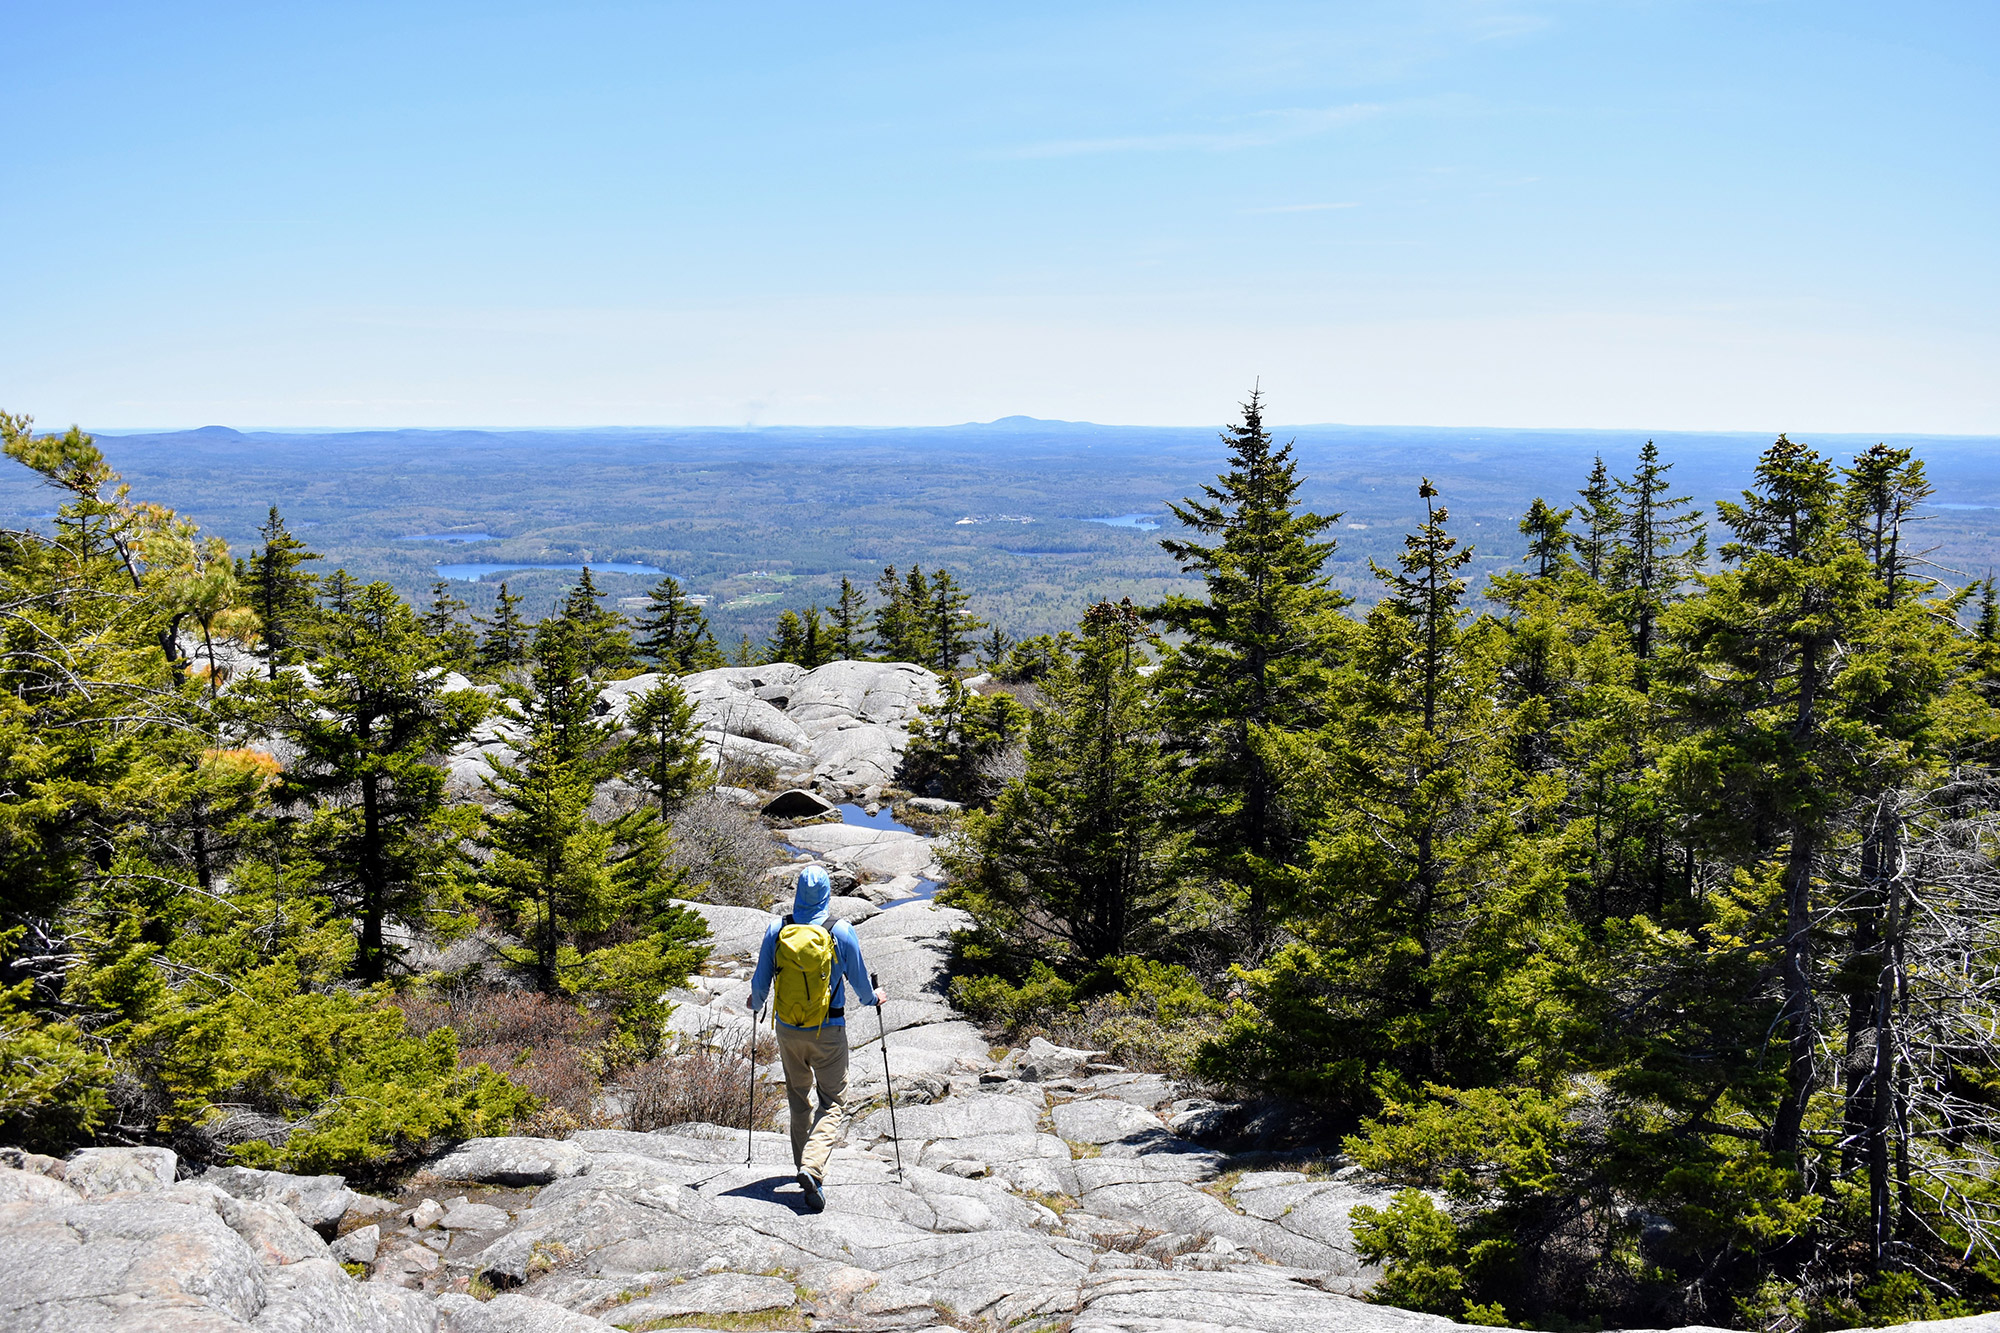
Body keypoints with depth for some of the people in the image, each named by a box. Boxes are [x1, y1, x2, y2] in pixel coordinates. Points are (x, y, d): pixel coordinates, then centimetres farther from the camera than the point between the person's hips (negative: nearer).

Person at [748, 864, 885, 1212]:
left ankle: (804, 1165, 30)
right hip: (828, 1033, -3)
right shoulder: (841, 932, -12)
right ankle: (813, 1167, -15)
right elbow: (859, 980, 0)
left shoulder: (777, 930, -7)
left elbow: (761, 982, 2)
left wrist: (756, 1003, 25)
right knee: (833, 1102, 5)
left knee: (798, 1098, 22)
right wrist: (873, 997, 22)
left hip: (787, 1030, 3)